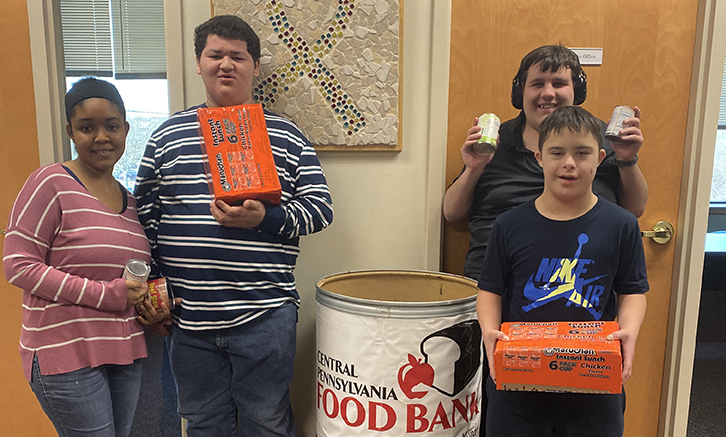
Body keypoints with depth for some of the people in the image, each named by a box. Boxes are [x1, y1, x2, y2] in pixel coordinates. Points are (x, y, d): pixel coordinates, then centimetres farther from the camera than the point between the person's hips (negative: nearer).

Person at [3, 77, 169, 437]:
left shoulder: (129, 201, 11)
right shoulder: (51, 184, -10)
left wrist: (154, 304, 1)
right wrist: (106, 295, -19)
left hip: (125, 353, 7)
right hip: (66, 355, -7)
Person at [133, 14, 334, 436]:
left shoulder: (286, 136, 3)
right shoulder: (168, 135, 8)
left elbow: (321, 207, -1)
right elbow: (144, 215, 11)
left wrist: (264, 219, -18)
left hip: (264, 316, -2)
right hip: (187, 317, 3)